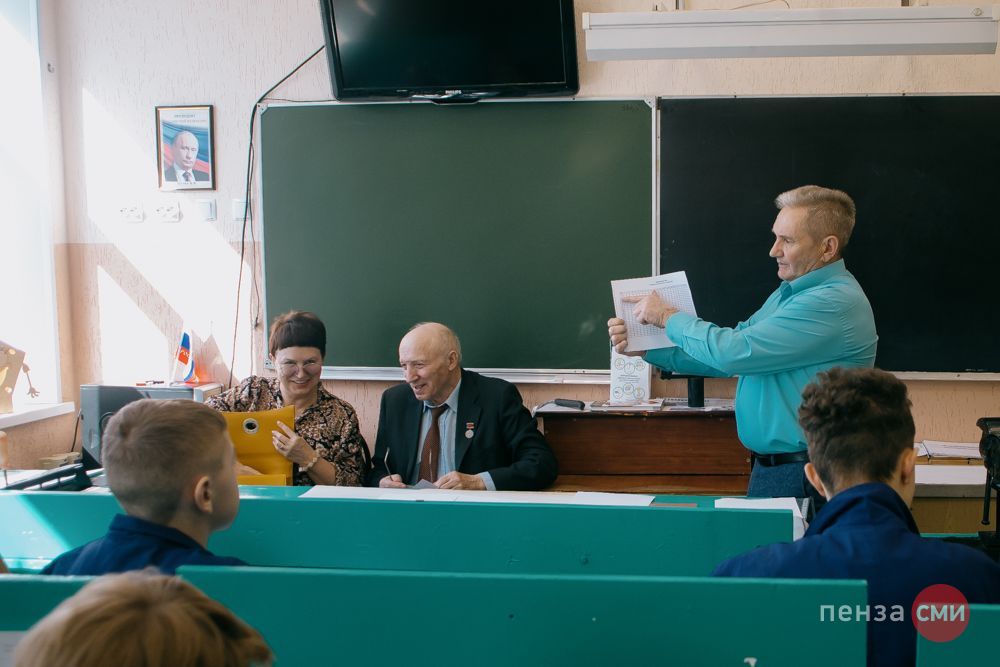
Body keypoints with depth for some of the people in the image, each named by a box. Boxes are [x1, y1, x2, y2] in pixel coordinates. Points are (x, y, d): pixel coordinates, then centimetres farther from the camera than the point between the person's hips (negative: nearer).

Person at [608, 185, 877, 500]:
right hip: (771, 464, 9)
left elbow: (735, 352, -24)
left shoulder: (834, 302, -21)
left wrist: (668, 317, -9)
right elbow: (728, 357, 15)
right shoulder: (790, 292, 13)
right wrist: (645, 348, 6)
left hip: (801, 476, -9)